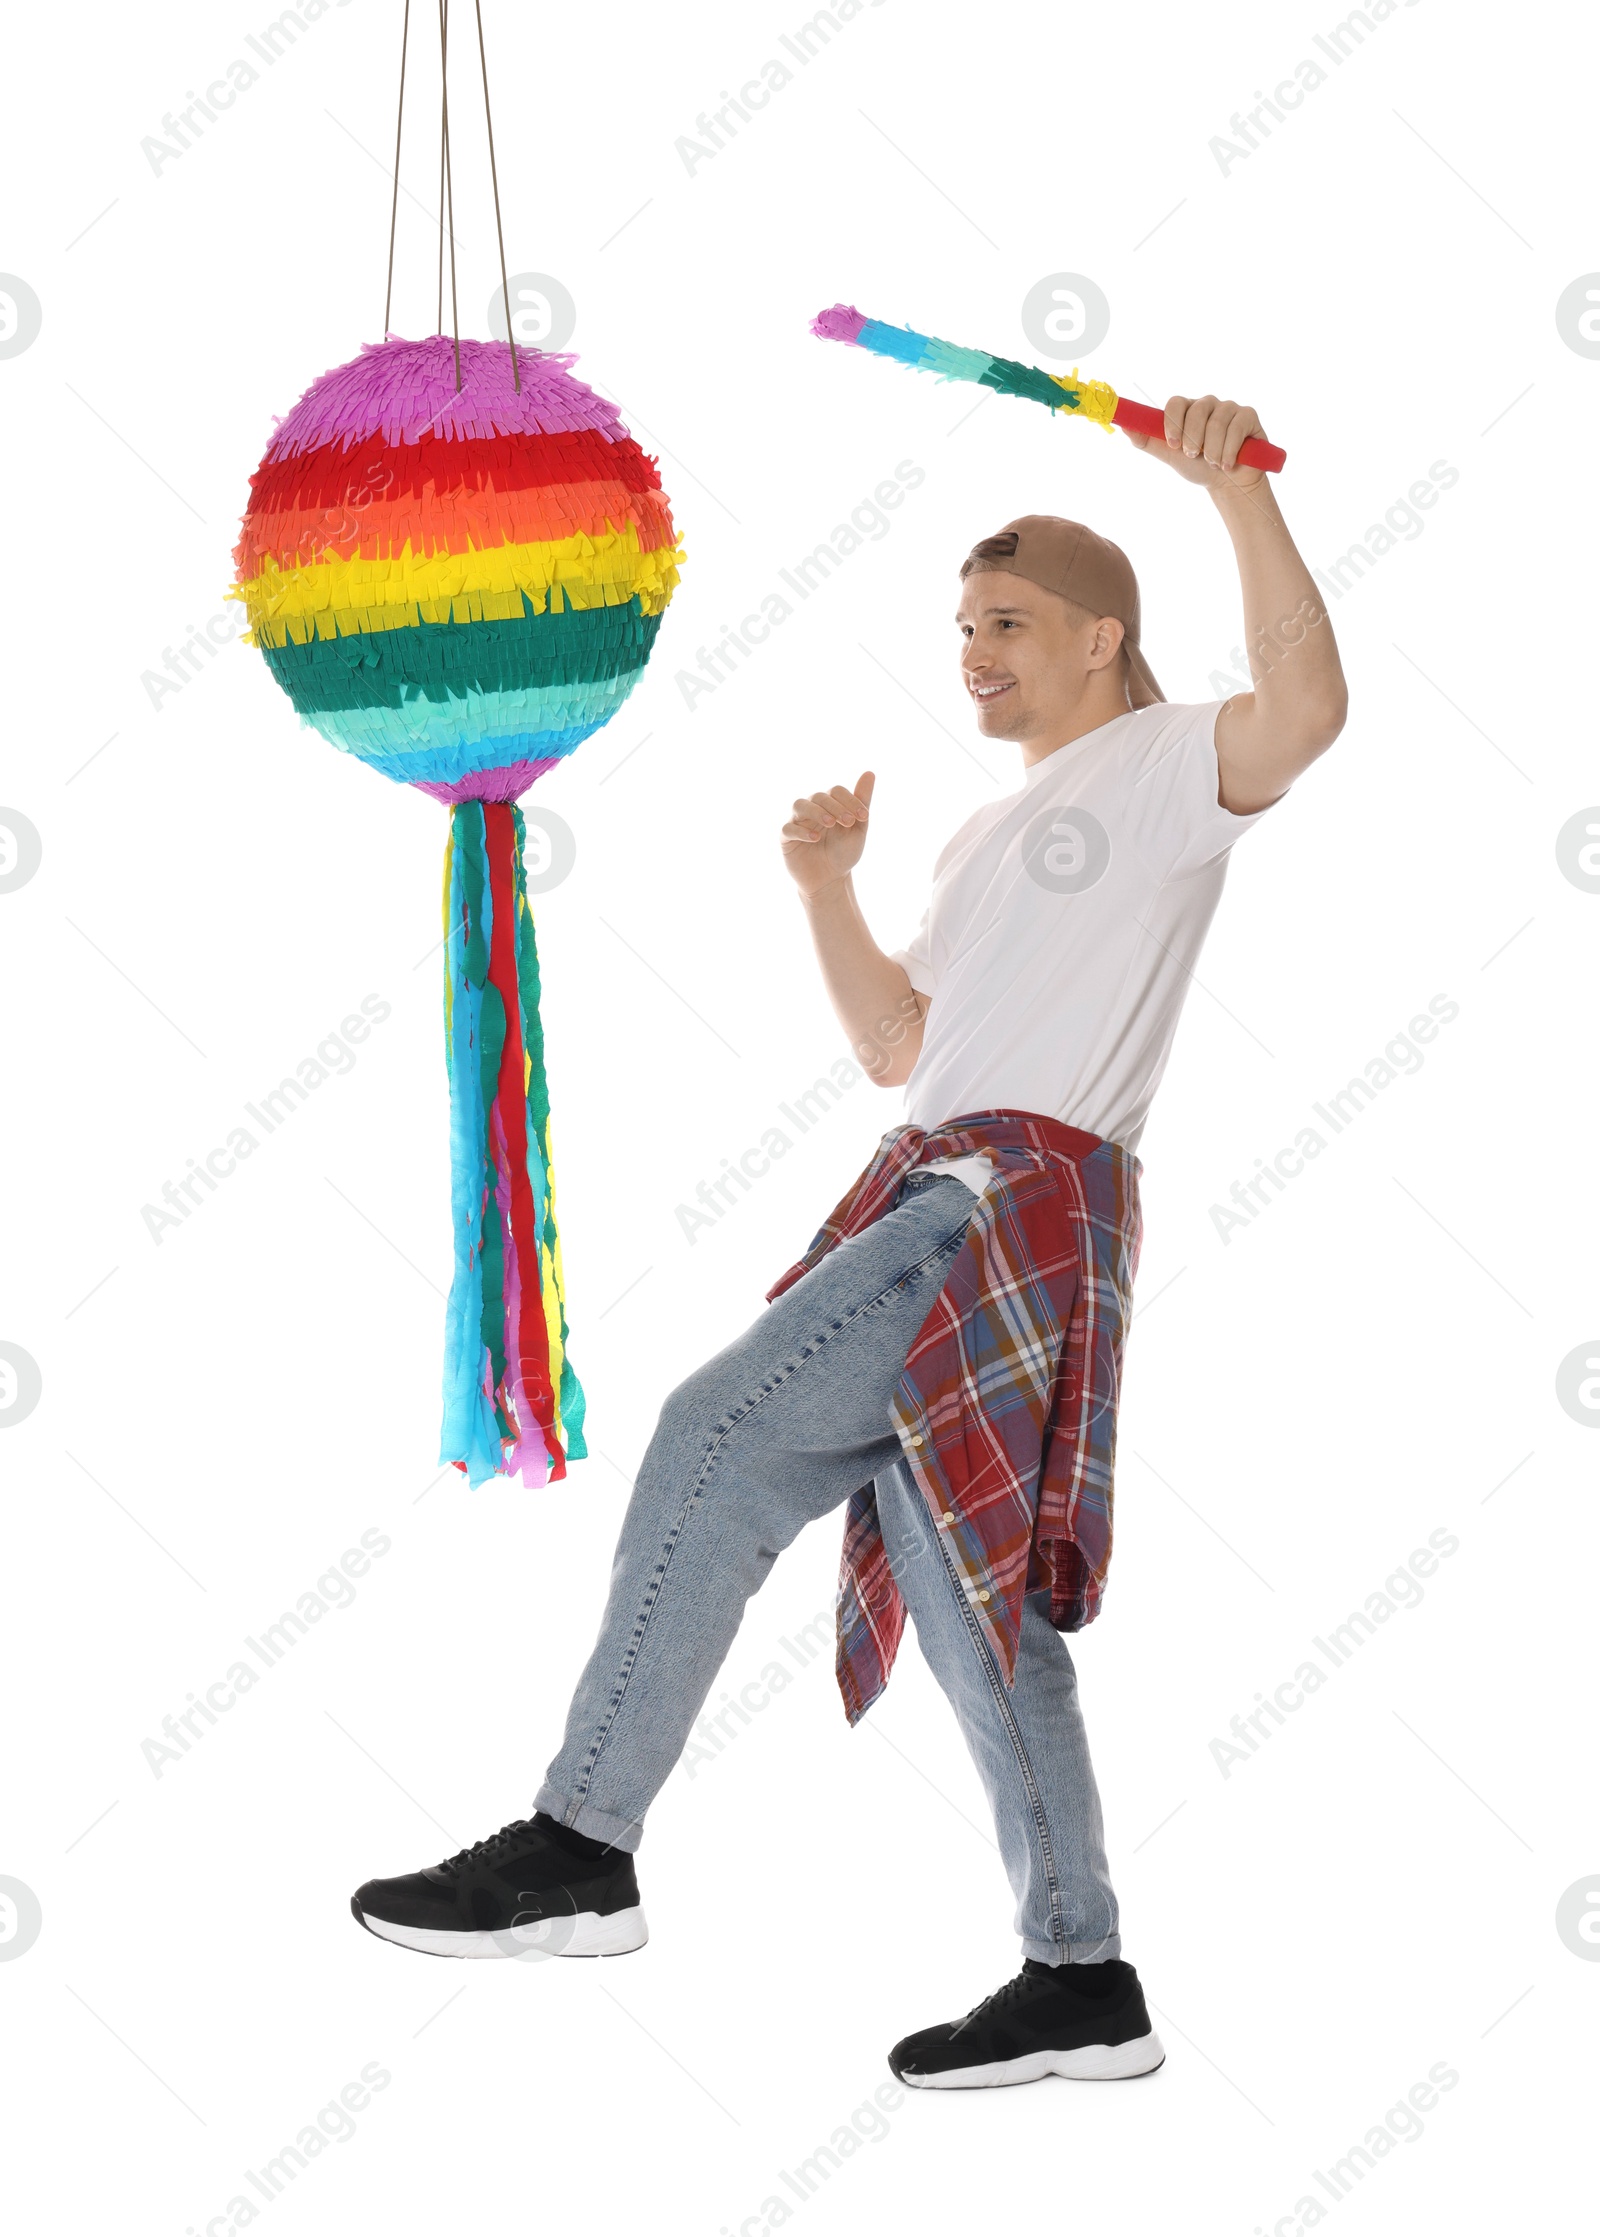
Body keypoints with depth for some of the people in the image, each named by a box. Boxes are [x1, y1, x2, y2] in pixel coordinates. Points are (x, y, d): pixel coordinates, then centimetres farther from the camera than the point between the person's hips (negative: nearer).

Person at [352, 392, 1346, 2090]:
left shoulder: (1161, 764, 4)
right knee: (967, 1589, 6)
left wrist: (1233, 485, -19)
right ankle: (1082, 1984, 11)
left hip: (1026, 1197, -10)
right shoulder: (993, 835, 31)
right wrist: (826, 888, 14)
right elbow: (896, 1047, 27)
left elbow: (1307, 708, -18)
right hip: (937, 1195, 10)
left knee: (714, 1437, -18)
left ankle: (580, 1847, -15)